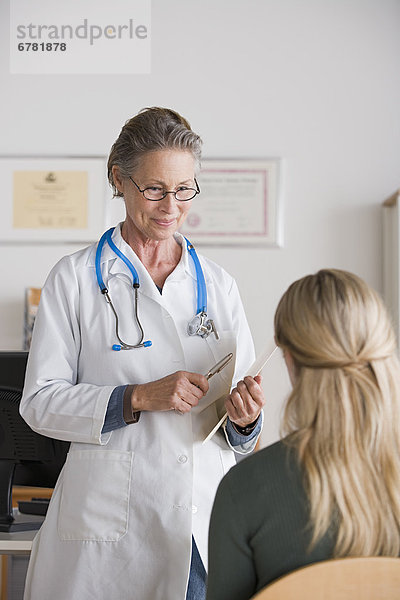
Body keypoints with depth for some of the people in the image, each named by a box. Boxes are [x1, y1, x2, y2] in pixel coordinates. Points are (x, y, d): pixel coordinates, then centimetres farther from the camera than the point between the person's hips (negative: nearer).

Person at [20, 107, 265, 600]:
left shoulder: (218, 284, 9)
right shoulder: (76, 278, -1)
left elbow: (241, 434, 11)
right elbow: (39, 402, -6)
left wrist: (245, 417, -12)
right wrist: (139, 398, -18)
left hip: (209, 511, 3)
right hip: (110, 518, -3)